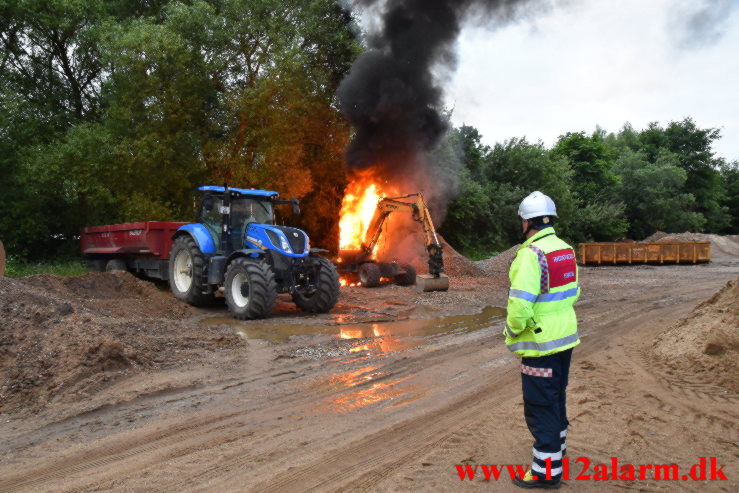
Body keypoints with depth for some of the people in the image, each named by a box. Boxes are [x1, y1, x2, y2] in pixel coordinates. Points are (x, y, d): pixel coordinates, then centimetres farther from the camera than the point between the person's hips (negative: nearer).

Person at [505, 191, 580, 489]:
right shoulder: (566, 250, 5)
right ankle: (557, 450, 41)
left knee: (540, 406, 2)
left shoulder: (532, 254, -22)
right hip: (565, 337, 9)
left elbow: (520, 304, -28)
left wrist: (513, 329, -11)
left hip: (541, 343, -9)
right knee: (557, 397, 23)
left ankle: (546, 472, 12)